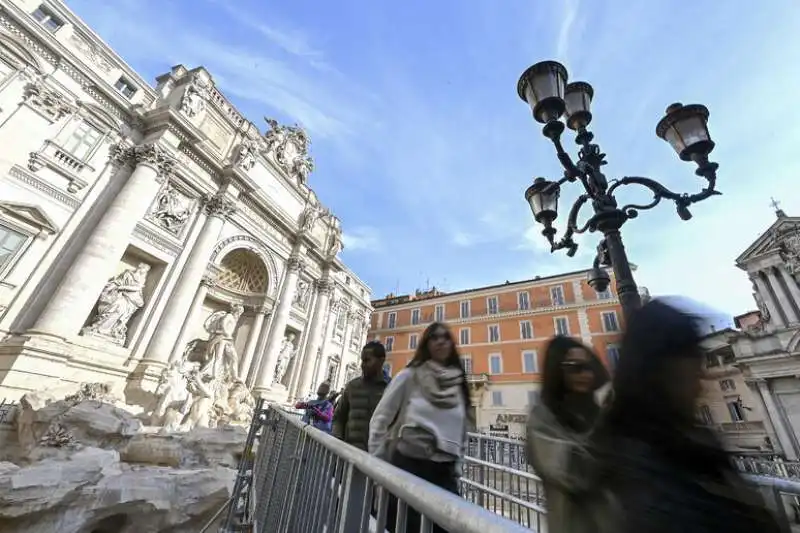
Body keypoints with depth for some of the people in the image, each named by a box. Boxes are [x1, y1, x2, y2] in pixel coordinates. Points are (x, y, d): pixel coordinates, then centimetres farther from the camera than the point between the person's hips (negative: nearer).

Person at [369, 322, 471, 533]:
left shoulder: (459, 384, 8)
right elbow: (380, 419, 0)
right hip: (408, 464, -3)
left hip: (444, 472, 4)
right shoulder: (410, 375, -4)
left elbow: (462, 432, 15)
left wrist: (457, 471, 12)